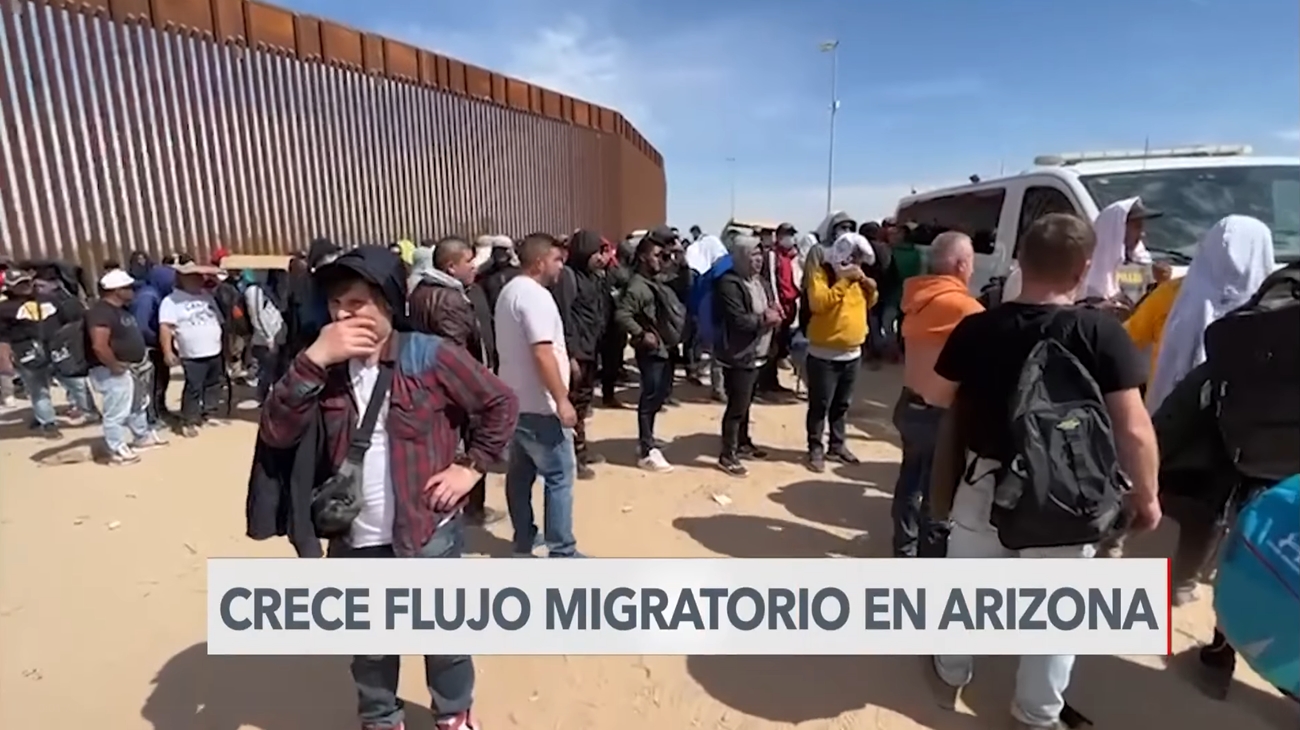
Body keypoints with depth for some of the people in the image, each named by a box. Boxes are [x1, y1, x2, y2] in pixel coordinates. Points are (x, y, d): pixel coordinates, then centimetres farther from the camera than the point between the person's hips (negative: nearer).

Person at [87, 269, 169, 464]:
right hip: (114, 372, -10)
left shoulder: (122, 309, 11)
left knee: (139, 405, 23)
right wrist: (115, 366, -21)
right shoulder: (101, 312, -22)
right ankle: (117, 451, 6)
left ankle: (143, 436, 39)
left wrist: (141, 359, 13)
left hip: (133, 367, 11)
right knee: (117, 412, -3)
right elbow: (99, 346, -30)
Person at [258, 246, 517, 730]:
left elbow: (500, 405, -6)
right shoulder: (324, 367, -2)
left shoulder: (431, 358, -14)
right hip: (354, 543, 3)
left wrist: (471, 467, -10)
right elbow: (275, 433, -13)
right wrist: (313, 360, -24)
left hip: (429, 534, -3)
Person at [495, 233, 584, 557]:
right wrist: (562, 400, -24)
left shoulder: (510, 291, 14)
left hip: (515, 400, 10)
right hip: (539, 405, -10)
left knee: (521, 472, 16)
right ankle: (562, 552, 4)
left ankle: (524, 540, 28)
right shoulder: (535, 295, -18)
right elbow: (542, 353, -26)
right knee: (560, 475, -2)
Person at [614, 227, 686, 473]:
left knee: (660, 393, 17)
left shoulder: (656, 282, 14)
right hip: (651, 350, -10)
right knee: (650, 397, -5)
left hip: (664, 348, 10)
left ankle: (646, 438, 33)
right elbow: (622, 314, -25)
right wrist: (641, 334, -24)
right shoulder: (637, 286, -15)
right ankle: (647, 451, 2)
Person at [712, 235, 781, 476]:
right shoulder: (729, 284, -15)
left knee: (745, 403, 19)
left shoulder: (763, 283, 14)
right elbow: (739, 320, -24)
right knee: (737, 405, -4)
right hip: (739, 356, -8)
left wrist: (776, 314, -5)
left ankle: (743, 443, 34)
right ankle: (727, 455, 7)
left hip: (759, 354, 8)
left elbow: (775, 311, 18)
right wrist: (764, 318, -12)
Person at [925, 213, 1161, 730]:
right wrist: (1146, 496, -1)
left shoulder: (975, 329, -8)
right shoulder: (1101, 333, -14)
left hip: (985, 485, 2)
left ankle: (951, 675, 42)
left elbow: (949, 406, 3)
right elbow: (1133, 429, -14)